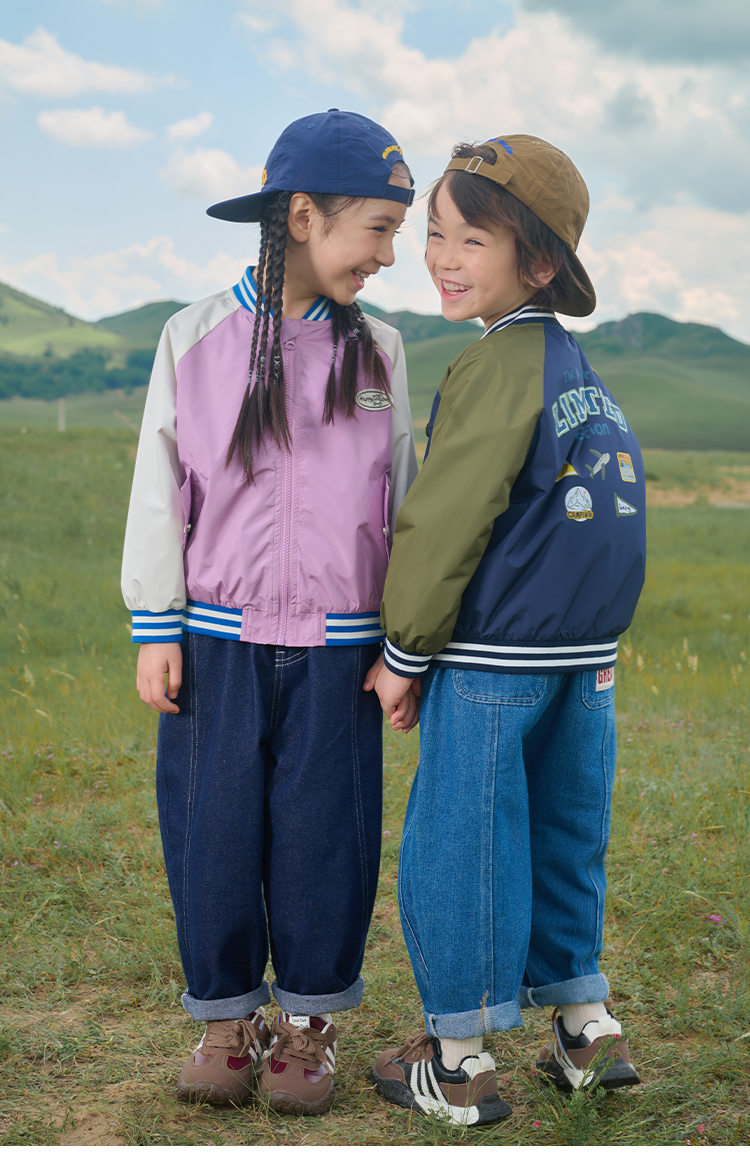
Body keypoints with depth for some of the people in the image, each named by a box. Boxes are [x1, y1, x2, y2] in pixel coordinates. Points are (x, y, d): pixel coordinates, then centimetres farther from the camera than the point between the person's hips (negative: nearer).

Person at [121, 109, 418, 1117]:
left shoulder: (380, 351, 5)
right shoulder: (196, 339, -1)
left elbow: (402, 502, 9)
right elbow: (159, 491, 2)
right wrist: (155, 631, -1)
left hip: (334, 648, 1)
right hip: (218, 642, -1)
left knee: (326, 833, 4)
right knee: (213, 828, 4)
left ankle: (310, 1022, 23)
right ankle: (227, 1016, 22)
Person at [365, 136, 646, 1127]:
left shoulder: (499, 366, -15)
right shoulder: (576, 365, 12)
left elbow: (446, 522, -15)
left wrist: (404, 650, -7)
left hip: (492, 661, -9)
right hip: (585, 655, 9)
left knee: (457, 853, 3)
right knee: (562, 843, 19)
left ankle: (462, 1065, 15)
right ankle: (587, 1030, 30)